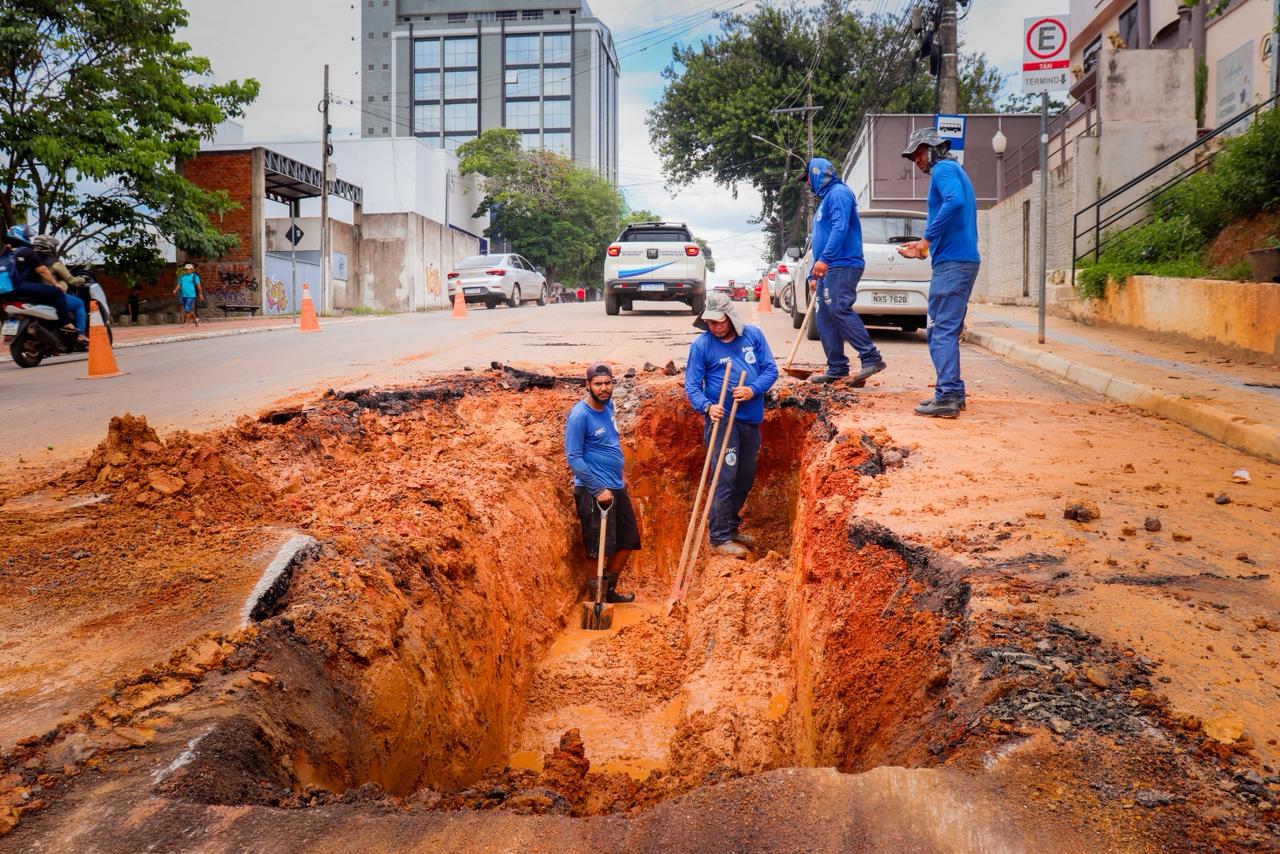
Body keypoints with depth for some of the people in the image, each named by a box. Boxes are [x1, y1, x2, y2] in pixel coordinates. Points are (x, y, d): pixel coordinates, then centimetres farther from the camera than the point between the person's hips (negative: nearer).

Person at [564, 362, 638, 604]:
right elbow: (574, 458, -19)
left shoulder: (608, 405, 7)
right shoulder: (579, 416, -17)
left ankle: (609, 591, 31)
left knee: (628, 542, 16)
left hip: (616, 488, 9)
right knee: (599, 550, -3)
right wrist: (598, 489, -20)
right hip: (593, 492, -9)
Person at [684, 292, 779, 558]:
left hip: (751, 418, 5)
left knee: (746, 477, 16)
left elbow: (771, 369, 2)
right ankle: (720, 538, 1)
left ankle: (732, 525, 34)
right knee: (725, 478, -8)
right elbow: (692, 386, -8)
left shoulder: (753, 335, 1)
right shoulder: (701, 345, -8)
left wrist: (753, 390, -16)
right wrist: (707, 406, -26)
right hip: (722, 419, -5)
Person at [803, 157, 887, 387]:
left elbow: (840, 228, -20)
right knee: (824, 317, 6)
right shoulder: (826, 198, 27)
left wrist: (824, 259, -27)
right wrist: (814, 274, 27)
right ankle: (836, 369, 9)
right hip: (829, 268, 10)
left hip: (843, 265, -10)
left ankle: (871, 358, -22)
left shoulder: (838, 193, -5)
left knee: (839, 308, -22)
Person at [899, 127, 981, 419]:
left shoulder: (943, 169, -4)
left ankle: (947, 397, -13)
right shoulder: (955, 172, 27)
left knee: (943, 331, -12)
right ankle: (953, 392, 18)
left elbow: (955, 201, -26)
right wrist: (924, 246, 23)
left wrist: (928, 237, -22)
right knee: (945, 330, 14)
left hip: (952, 263, -10)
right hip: (964, 260, 10)